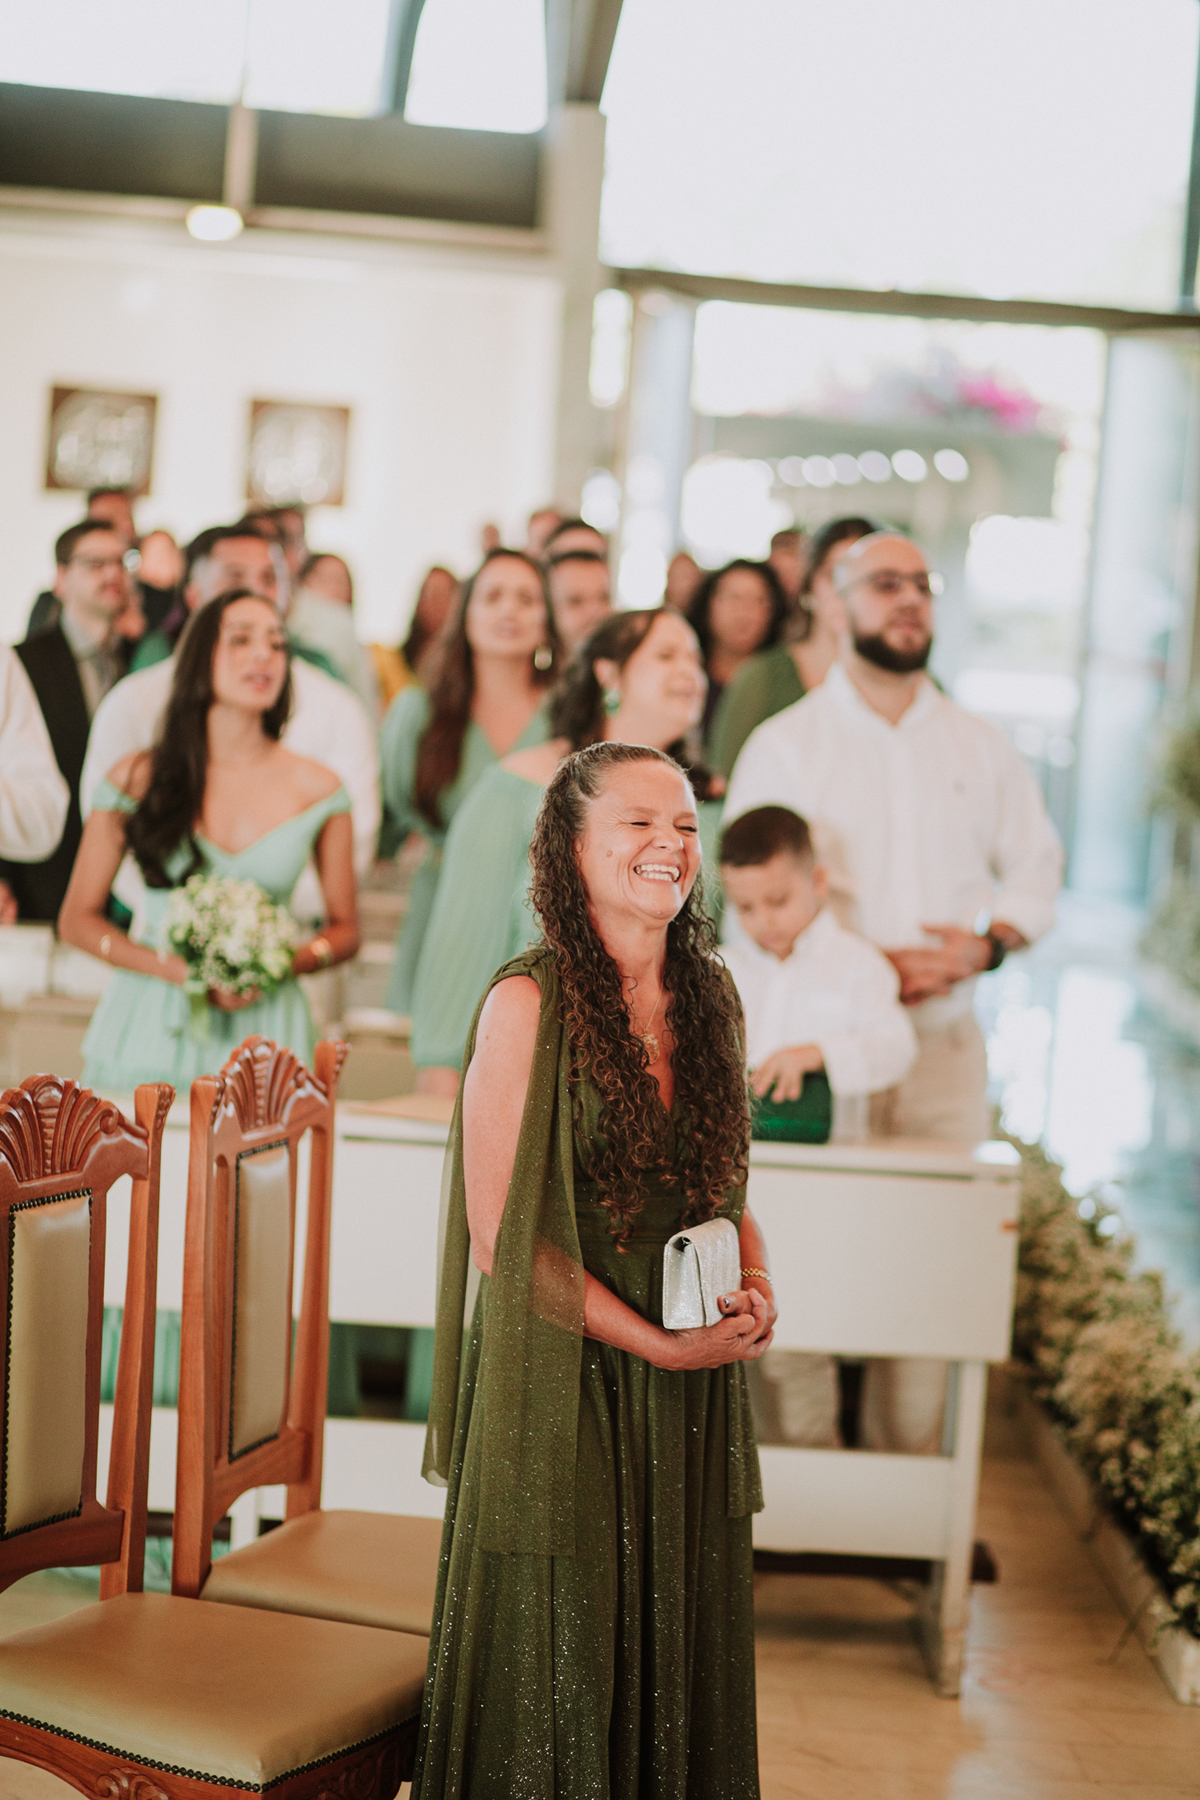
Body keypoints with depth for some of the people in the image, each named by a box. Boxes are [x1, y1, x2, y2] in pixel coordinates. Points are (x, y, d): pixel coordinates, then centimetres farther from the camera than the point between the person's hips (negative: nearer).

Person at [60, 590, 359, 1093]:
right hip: (150, 1033, -1)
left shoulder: (316, 788, 5)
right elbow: (77, 919, 5)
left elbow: (345, 930, 11)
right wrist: (180, 971, -10)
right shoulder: (137, 778, 2)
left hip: (260, 1039, 1)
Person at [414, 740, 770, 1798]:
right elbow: (502, 1238, -15)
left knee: (682, 1651, 14)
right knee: (558, 1664, 6)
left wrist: (757, 1286, -4)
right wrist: (657, 1343, -15)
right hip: (561, 1381, -6)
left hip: (695, 1387, 6)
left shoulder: (709, 995, 5)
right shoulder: (528, 1005, -14)